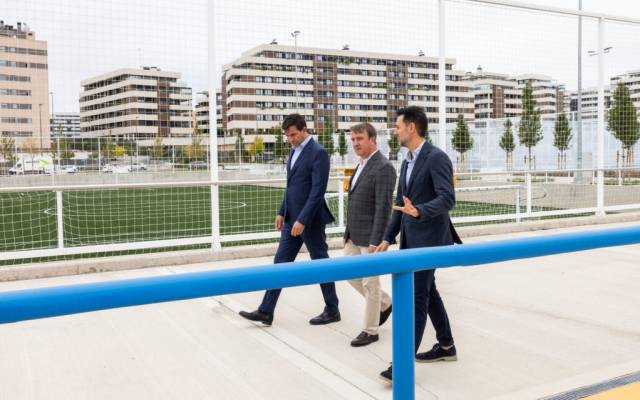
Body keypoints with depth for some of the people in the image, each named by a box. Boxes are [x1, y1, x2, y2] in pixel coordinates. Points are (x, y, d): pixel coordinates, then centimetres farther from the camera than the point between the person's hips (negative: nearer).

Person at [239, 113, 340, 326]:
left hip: (309, 219, -8)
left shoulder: (318, 153, -15)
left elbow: (317, 191, -20)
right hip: (291, 219, 8)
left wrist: (302, 220, -23)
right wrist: (282, 212, 15)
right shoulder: (294, 151, 12)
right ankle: (266, 311, 12)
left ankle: (332, 310, 20)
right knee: (280, 262, 7)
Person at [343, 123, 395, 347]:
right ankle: (385, 303, 33)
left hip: (371, 236, -9)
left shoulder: (383, 167, -16)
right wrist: (349, 232, 18)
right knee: (351, 274, 15)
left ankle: (370, 331, 15)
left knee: (370, 282, 1)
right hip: (355, 235, 9)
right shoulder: (362, 165, 13)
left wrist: (375, 241, -23)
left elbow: (383, 207, -21)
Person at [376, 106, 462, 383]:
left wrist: (419, 212, -38)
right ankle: (446, 346, 29)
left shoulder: (436, 157, -13)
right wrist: (388, 238, 13)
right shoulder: (407, 162, 14)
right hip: (410, 239, 9)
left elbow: (447, 198, -22)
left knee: (417, 296, -9)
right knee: (428, 292, 16)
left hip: (429, 239, -9)